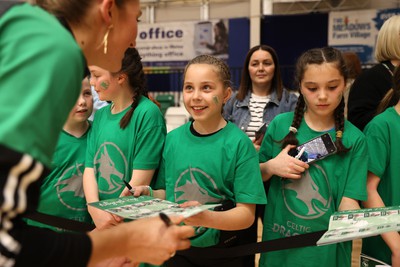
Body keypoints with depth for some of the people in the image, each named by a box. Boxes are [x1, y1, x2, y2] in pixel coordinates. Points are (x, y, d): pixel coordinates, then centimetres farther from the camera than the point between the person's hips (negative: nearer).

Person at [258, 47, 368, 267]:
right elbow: (255, 176, 6)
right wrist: (271, 167, -14)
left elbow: (348, 201, -10)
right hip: (279, 243, 1)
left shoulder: (354, 139, -8)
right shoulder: (281, 125, -6)